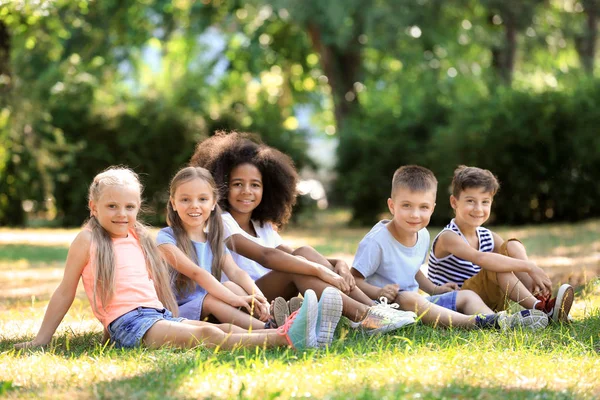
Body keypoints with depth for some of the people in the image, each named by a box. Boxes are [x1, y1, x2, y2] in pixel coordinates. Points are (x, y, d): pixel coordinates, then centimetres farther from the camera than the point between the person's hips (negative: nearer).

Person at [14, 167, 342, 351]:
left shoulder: (139, 238, 22)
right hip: (127, 322, -7)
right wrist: (41, 341, 6)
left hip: (160, 316, 7)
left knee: (227, 329, -17)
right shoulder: (88, 240, 4)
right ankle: (286, 337, -48)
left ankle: (304, 333, -37)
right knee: (208, 334, -28)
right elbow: (65, 293, 6)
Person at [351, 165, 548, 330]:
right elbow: (354, 279, -16)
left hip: (418, 305, 9)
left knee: (467, 296, 3)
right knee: (408, 298, -39)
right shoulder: (376, 241, -17)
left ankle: (505, 322, -24)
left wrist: (433, 290, 14)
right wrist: (378, 292, -32)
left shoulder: (422, 236, 8)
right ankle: (475, 322, -47)